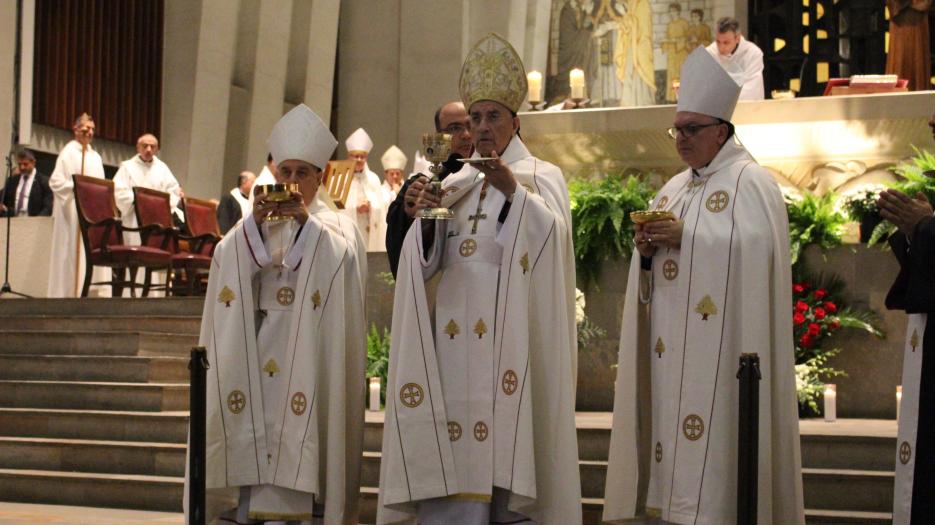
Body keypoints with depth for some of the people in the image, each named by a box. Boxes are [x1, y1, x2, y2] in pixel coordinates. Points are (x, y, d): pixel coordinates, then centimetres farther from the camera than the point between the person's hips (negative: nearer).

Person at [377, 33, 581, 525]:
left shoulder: (541, 176, 7)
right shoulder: (454, 184, 18)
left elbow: (553, 236, -11)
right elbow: (426, 259, 7)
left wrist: (513, 190, -23)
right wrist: (424, 216, -11)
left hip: (510, 335, -4)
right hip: (454, 335, 4)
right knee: (452, 472, 0)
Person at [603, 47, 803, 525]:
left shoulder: (751, 181, -2)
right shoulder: (673, 188, 19)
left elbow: (755, 246, -17)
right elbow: (652, 268, 19)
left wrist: (686, 237, -19)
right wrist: (648, 249, -4)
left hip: (719, 346, -7)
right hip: (672, 346, 7)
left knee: (715, 433, -10)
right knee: (674, 420, 4)